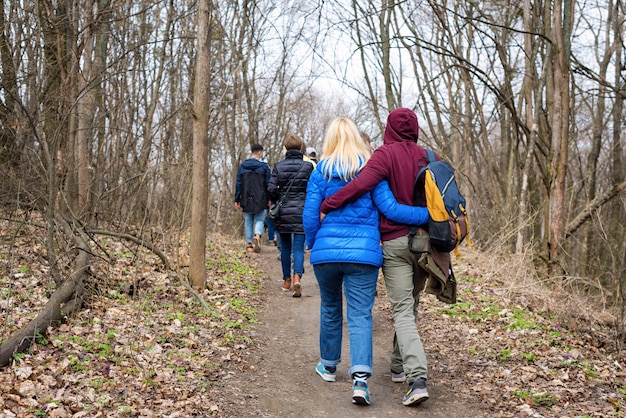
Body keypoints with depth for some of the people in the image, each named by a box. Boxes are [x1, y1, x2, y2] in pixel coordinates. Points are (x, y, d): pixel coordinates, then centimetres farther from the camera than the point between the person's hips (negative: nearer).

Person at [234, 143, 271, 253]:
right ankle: (257, 236, -21)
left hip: (246, 200, 3)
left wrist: (237, 199, 10)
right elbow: (268, 184, -3)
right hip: (260, 200, -2)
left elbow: (238, 184, 6)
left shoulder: (242, 166, 5)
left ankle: (249, 244, 11)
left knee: (248, 221, 11)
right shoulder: (264, 166, -3)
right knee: (259, 220, 6)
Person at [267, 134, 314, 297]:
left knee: (285, 247, 14)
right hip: (301, 212, -1)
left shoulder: (278, 166, 0)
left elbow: (271, 189, -7)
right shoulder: (308, 166, -3)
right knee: (298, 247, -1)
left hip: (283, 212, 2)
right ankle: (297, 277, -23)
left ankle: (286, 280, 22)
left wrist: (277, 201, 11)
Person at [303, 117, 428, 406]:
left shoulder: (320, 172, 3)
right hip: (363, 253, -1)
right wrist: (430, 213, -3)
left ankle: (328, 366, 35)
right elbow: (390, 209, -7)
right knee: (360, 315, -1)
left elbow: (310, 215, 1)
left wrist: (314, 245, 16)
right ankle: (360, 377, -17)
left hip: (326, 252, 2)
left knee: (330, 309, 20)